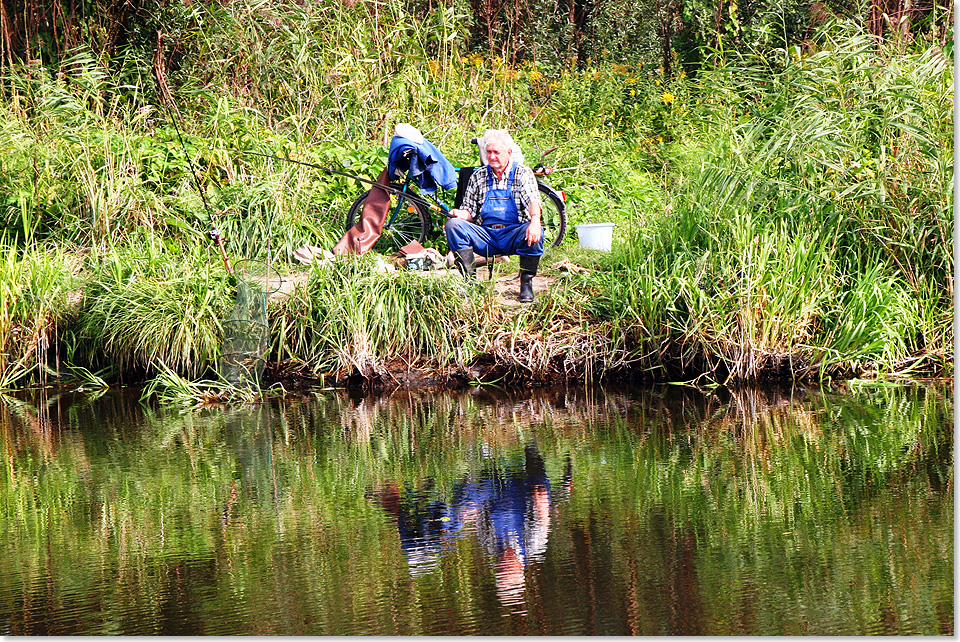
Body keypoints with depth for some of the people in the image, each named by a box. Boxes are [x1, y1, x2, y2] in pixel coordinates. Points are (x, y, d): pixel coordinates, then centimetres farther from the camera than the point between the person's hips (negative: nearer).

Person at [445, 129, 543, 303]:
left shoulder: (523, 173, 5)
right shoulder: (478, 176, 13)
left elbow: (533, 201, -12)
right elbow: (470, 213, 14)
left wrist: (535, 220, -35)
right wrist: (460, 213, -11)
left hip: (513, 235, -3)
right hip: (486, 235, 3)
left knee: (534, 233, -36)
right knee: (453, 225, -20)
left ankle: (526, 284, -19)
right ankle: (470, 280, -20)